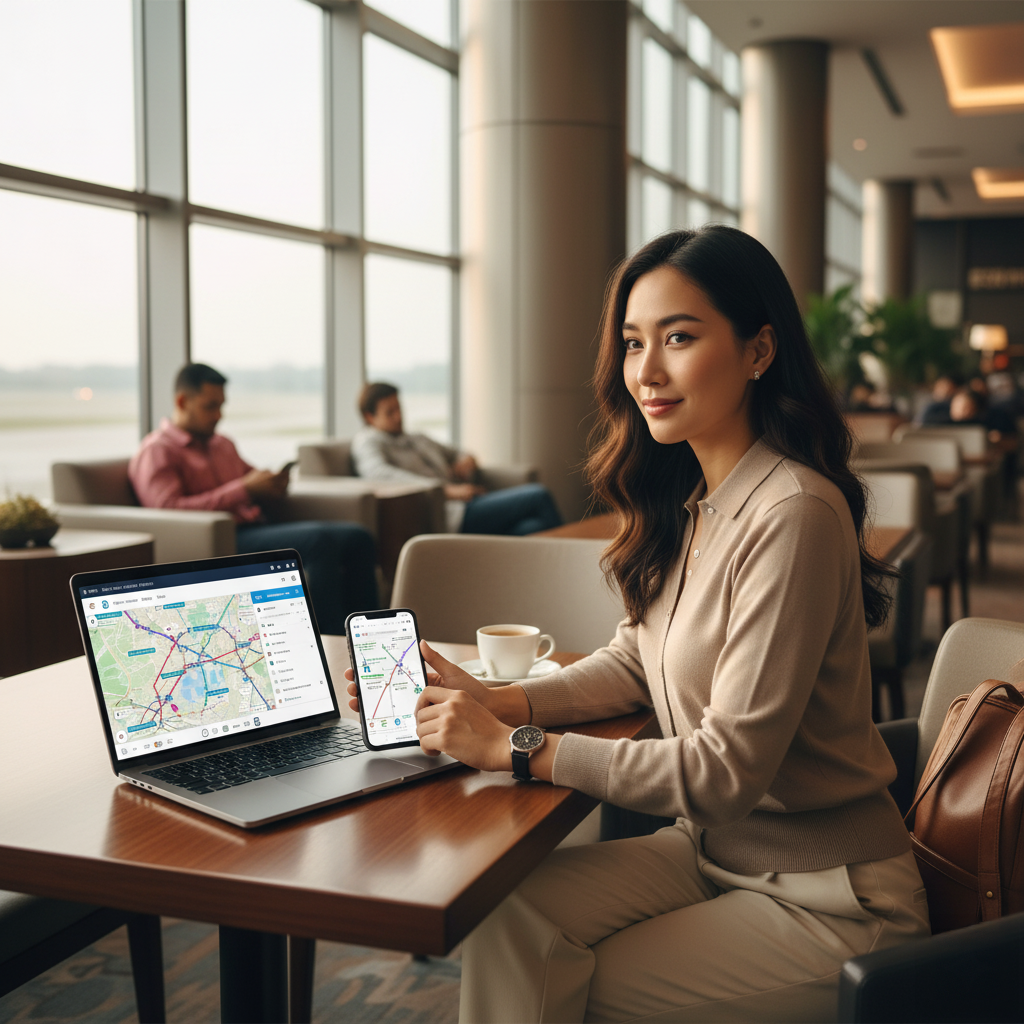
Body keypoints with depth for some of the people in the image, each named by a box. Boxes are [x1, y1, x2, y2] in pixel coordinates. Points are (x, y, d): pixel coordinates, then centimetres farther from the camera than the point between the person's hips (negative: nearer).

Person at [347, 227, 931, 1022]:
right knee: (507, 911, -10)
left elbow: (729, 768, -25)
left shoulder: (793, 515, -25)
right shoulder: (690, 502, 2)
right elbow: (635, 661, 10)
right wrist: (497, 702, -7)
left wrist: (516, 746, -21)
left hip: (827, 897, -7)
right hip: (713, 851, 7)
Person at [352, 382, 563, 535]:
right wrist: (448, 490, -25)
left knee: (532, 528, -23)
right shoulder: (368, 442, 5)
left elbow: (456, 454, 42)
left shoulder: (418, 440, 30)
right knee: (537, 495, -16)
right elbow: (379, 473, -18)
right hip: (448, 516, -8)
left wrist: (466, 461, 13)